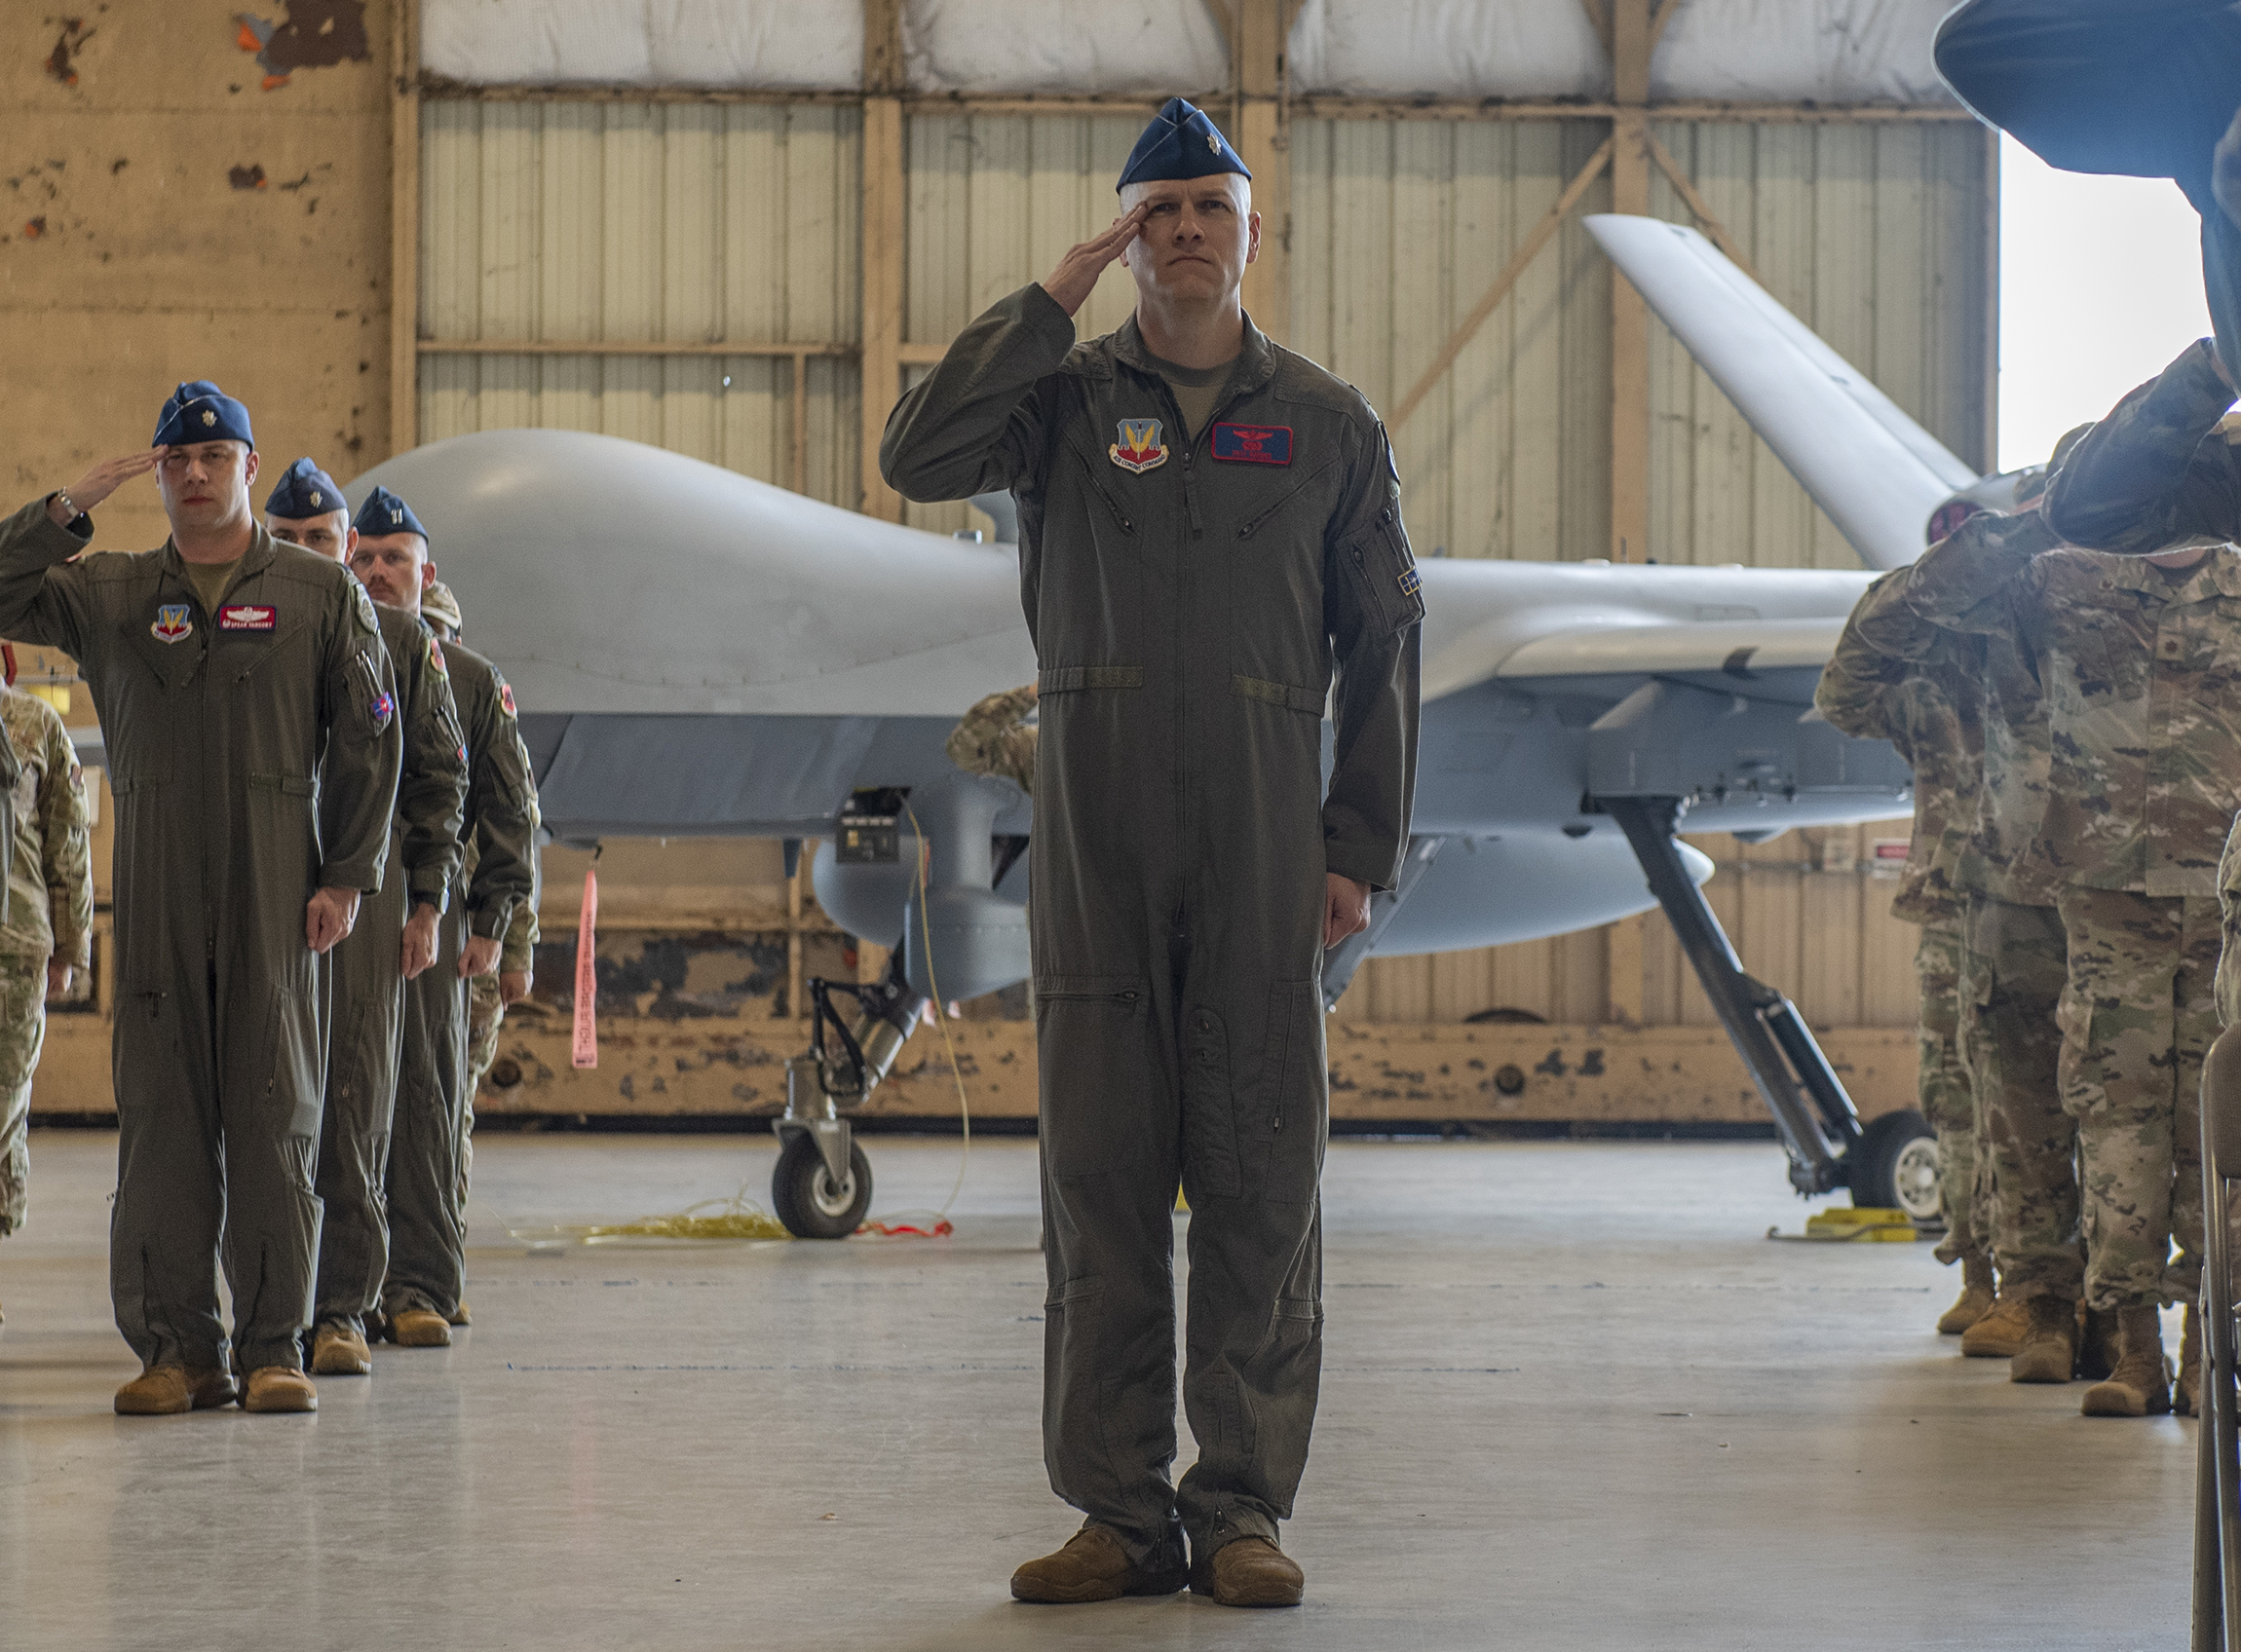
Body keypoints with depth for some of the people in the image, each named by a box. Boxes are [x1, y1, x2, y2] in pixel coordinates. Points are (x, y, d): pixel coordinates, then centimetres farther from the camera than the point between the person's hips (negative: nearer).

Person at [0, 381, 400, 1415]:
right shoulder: (108, 594, 11)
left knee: (274, 1116, -2)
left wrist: (346, 874, -3)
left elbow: (367, 741, 5)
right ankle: (178, 1347, 6)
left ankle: (274, 1347, 3)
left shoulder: (322, 594, 7)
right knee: (162, 1115, 1)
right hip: (155, 892, 2)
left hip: (274, 893, -2)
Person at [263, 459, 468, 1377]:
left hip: (363, 889, -1)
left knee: (355, 1102, -3)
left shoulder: (399, 641, 8)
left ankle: (342, 1309, 0)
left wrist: (426, 904, 2)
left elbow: (439, 776, 9)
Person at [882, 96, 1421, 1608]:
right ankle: (1121, 1510, 5)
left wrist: (1360, 847, 1)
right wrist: (1053, 300, -6)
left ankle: (1244, 1508, 4)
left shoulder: (1329, 426, 11)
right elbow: (920, 458, -10)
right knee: (1102, 1170, 0)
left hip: (1264, 836, 0)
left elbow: (1382, 645, 10)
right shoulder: (1066, 397, 9)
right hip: (1097, 825, 0)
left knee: (1259, 1173, -2)